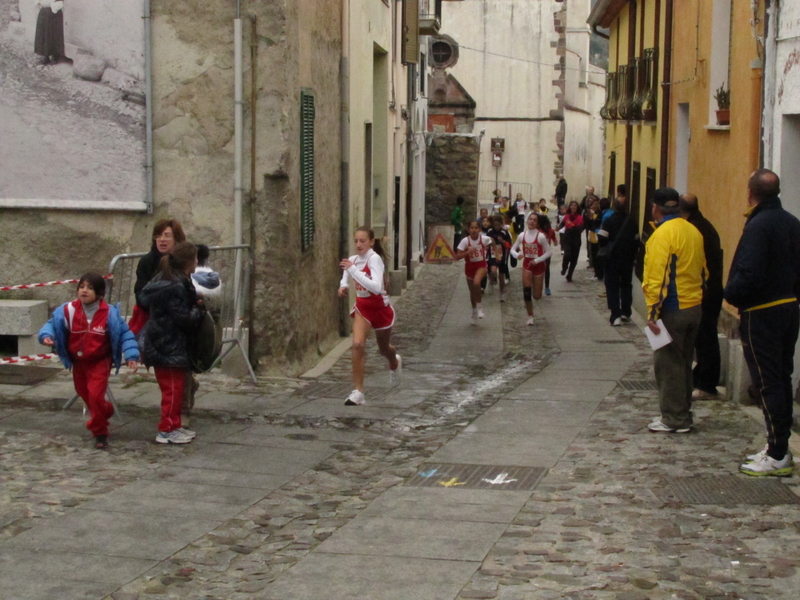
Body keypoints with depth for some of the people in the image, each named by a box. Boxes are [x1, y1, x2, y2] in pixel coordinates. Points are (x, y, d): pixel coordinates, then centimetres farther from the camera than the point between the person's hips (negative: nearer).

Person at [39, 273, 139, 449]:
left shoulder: (109, 313, -16)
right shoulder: (68, 310, -12)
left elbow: (125, 334, -10)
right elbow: (53, 324, -1)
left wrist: (131, 356, -20)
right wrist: (46, 335, -23)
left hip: (100, 362, -4)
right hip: (78, 362, 4)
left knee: (95, 394, -15)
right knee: (84, 393, 19)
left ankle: (100, 433, 3)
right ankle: (105, 410, 50)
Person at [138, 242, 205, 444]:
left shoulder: (166, 279, 9)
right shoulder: (176, 287, -23)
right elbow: (183, 318, -24)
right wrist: (198, 310, -3)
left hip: (166, 344, 11)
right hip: (168, 346, -11)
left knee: (176, 387, 17)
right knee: (173, 388, -2)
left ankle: (173, 426, 26)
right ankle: (167, 430, 6)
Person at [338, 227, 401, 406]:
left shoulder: (374, 259, -25)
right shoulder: (353, 259, -5)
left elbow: (376, 287, -39)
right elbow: (347, 270, 21)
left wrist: (353, 269, -41)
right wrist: (343, 285, -1)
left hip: (381, 308, -4)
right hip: (362, 307, 4)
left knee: (384, 349, 18)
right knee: (357, 344, -20)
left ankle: (395, 363, 57)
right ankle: (358, 391, -17)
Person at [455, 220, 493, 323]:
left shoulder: (485, 239, -13)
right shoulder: (465, 241, -15)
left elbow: (492, 243, 12)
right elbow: (457, 257, -18)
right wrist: (468, 252, -30)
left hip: (481, 265, -2)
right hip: (470, 267, 2)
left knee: (476, 282, -31)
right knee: (472, 291, 13)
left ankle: (479, 305, -9)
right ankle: (474, 311, 37)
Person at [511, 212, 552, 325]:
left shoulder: (541, 236, -16)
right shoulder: (522, 235, -4)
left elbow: (549, 252, -12)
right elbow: (513, 249, 4)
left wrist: (537, 260, -22)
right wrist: (517, 254, -19)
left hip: (539, 266, -2)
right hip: (527, 265, 2)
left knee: (536, 296, 3)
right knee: (526, 290, -15)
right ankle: (530, 316, -1)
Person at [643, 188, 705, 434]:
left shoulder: (663, 234, -15)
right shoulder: (694, 232, 10)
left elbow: (657, 277, -19)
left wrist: (653, 312, -17)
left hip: (672, 310, -8)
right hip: (694, 306, 8)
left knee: (668, 363, 0)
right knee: (684, 362, 16)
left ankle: (675, 420, 2)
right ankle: (683, 414, 23)